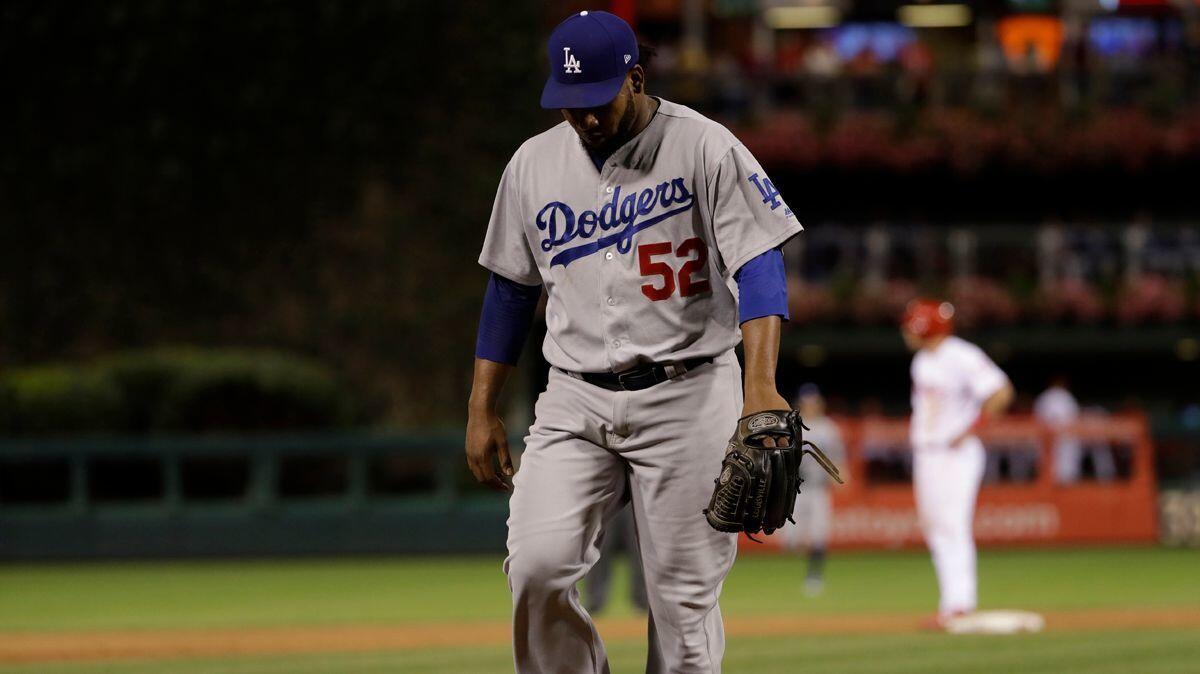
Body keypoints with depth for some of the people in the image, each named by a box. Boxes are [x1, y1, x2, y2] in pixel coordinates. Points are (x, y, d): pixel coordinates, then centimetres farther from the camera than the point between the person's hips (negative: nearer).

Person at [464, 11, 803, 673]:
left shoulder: (704, 148, -7)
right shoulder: (533, 164, 8)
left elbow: (759, 266, -15)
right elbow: (509, 289, 17)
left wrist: (761, 386, -29)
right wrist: (481, 412, 12)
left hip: (686, 399, -3)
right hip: (573, 403, 3)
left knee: (684, 597, -3)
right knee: (537, 568, -15)